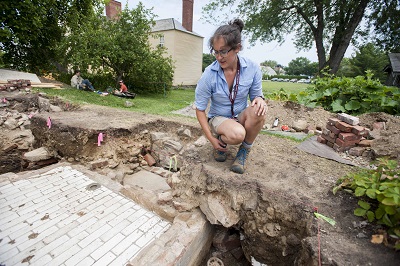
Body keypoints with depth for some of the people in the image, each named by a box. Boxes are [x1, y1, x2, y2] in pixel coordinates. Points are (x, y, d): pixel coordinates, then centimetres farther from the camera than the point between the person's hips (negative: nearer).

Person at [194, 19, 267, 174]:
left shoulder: (252, 68, -11)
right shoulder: (209, 74, -17)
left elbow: (256, 95, 3)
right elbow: (200, 109, -10)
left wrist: (260, 100, -25)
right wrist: (211, 139, -13)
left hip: (241, 117, 3)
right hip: (218, 118, -2)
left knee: (257, 111, -31)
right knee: (237, 134, -36)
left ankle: (244, 152, -7)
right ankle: (222, 141, 3)